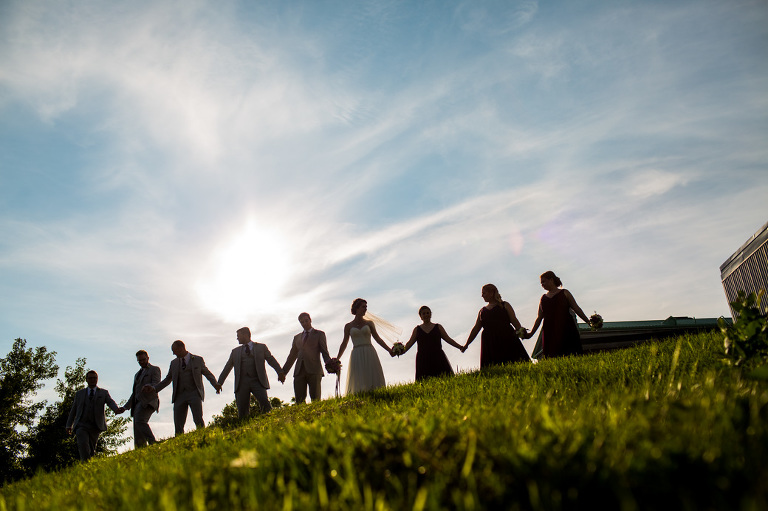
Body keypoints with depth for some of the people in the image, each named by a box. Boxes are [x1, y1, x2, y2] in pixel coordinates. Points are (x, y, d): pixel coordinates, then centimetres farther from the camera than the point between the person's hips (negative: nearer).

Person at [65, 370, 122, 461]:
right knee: (83, 443, -23)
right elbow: (73, 410, 20)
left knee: (91, 449, 1)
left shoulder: (103, 393, 12)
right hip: (81, 425, 0)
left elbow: (111, 403, -5)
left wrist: (117, 409, -28)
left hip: (96, 426, 0)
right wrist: (69, 425, 15)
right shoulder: (79, 393, 17)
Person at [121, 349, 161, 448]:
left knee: (140, 421, -31)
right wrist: (125, 407, 24)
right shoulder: (138, 374, 31)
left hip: (148, 402, -7)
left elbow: (156, 385, -8)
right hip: (137, 404, 7)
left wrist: (147, 387, -30)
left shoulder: (154, 369, 9)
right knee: (138, 434, -3)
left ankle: (153, 444, -37)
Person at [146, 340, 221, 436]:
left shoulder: (198, 360, 8)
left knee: (198, 420, -20)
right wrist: (154, 388, 11)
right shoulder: (174, 363, 18)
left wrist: (215, 385, -8)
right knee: (178, 425, -4)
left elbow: (208, 374, 11)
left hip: (194, 393, -4)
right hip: (180, 395, 4)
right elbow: (167, 380, 25)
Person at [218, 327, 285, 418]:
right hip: (242, 382, 3)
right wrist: (219, 383, 19)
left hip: (257, 381, -3)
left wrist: (280, 372, -8)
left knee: (265, 403, -22)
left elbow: (271, 360, 8)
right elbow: (227, 368, 25)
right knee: (242, 411, -3)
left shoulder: (261, 347, 13)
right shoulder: (235, 351, 22)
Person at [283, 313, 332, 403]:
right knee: (299, 401, -6)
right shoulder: (297, 337, 25)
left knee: (316, 400, -10)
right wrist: (283, 372, 20)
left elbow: (324, 352, 5)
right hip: (299, 371, 4)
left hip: (314, 370, -4)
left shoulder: (319, 334, 13)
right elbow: (292, 356, 26)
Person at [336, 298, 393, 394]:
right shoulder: (348, 326, 10)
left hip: (369, 354, 1)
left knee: (373, 383, -6)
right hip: (356, 356, -1)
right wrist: (337, 359, 12)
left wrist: (389, 350, 2)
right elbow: (344, 344, 14)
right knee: (358, 384, -7)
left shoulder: (369, 323, 12)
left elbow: (377, 338, 11)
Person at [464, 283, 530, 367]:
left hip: (507, 340, -3)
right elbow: (475, 329, 24)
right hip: (490, 344, 3)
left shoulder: (504, 305, 12)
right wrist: (466, 344, 21)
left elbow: (514, 321, 3)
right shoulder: (482, 311, 22)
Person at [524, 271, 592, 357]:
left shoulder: (564, 293, 10)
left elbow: (576, 309, 7)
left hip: (566, 330, -3)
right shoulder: (543, 298, 18)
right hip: (549, 333, 3)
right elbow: (539, 318, 17)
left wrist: (588, 321, -2)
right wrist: (531, 333, 10)